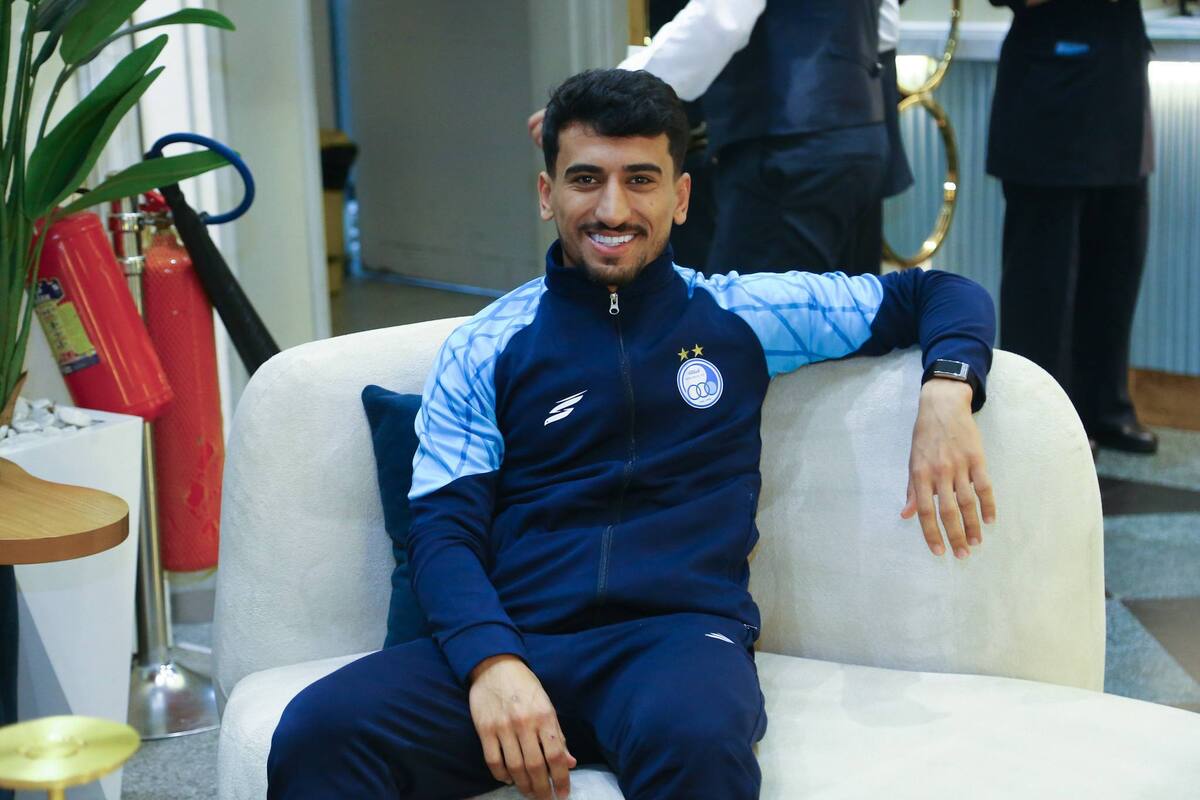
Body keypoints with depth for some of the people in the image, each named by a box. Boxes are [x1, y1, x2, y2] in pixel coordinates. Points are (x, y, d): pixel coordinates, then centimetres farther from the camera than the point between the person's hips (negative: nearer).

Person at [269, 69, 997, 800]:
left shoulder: (744, 316, 14)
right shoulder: (485, 348, 13)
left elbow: (936, 293, 21)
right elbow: (444, 529, 4)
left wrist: (947, 391, -3)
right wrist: (491, 664, -16)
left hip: (683, 631, 0)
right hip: (516, 638, 1)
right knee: (318, 732, -29)